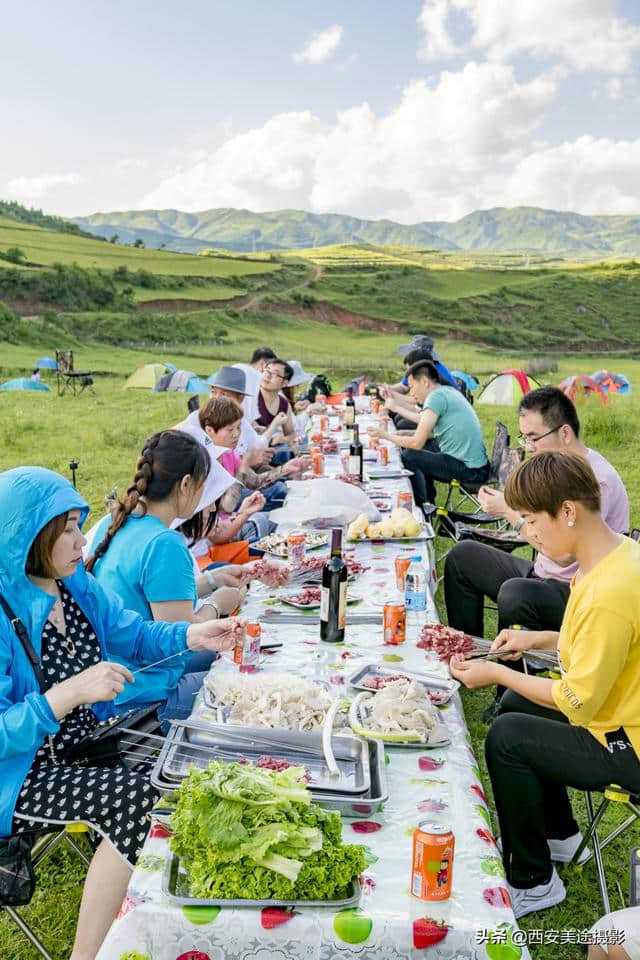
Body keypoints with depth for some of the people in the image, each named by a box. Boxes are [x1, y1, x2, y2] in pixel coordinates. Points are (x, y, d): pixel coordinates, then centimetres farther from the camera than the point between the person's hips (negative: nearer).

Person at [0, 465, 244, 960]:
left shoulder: (75, 582, -1)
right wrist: (69, 693, -36)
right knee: (135, 796, -27)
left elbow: (130, 632, 11)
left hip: (85, 740, 8)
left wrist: (192, 635, -6)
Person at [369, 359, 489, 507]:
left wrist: (384, 435, -4)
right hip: (479, 466, 10)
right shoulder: (449, 391, 12)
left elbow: (417, 443, -16)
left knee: (408, 456, -5)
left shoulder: (436, 397, -15)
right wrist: (406, 434, 17)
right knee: (421, 457, 23)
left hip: (468, 470, -10)